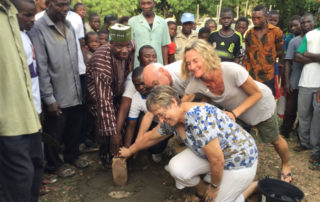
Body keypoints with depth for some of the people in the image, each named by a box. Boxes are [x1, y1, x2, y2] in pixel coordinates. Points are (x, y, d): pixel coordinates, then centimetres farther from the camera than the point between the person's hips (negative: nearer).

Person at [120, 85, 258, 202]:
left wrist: (214, 187, -14)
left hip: (240, 162, -7)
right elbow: (150, 137, 11)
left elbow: (217, 160, -31)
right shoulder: (170, 121, -8)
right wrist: (130, 151, 24)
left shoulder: (199, 120, -37)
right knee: (176, 168, -15)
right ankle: (202, 189, 14)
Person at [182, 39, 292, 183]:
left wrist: (234, 113, -34)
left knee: (274, 139, 15)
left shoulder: (232, 71, -42)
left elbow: (257, 94, -27)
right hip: (232, 108, 3)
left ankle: (286, 165, 46)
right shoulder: (195, 83, -29)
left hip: (259, 103, -3)